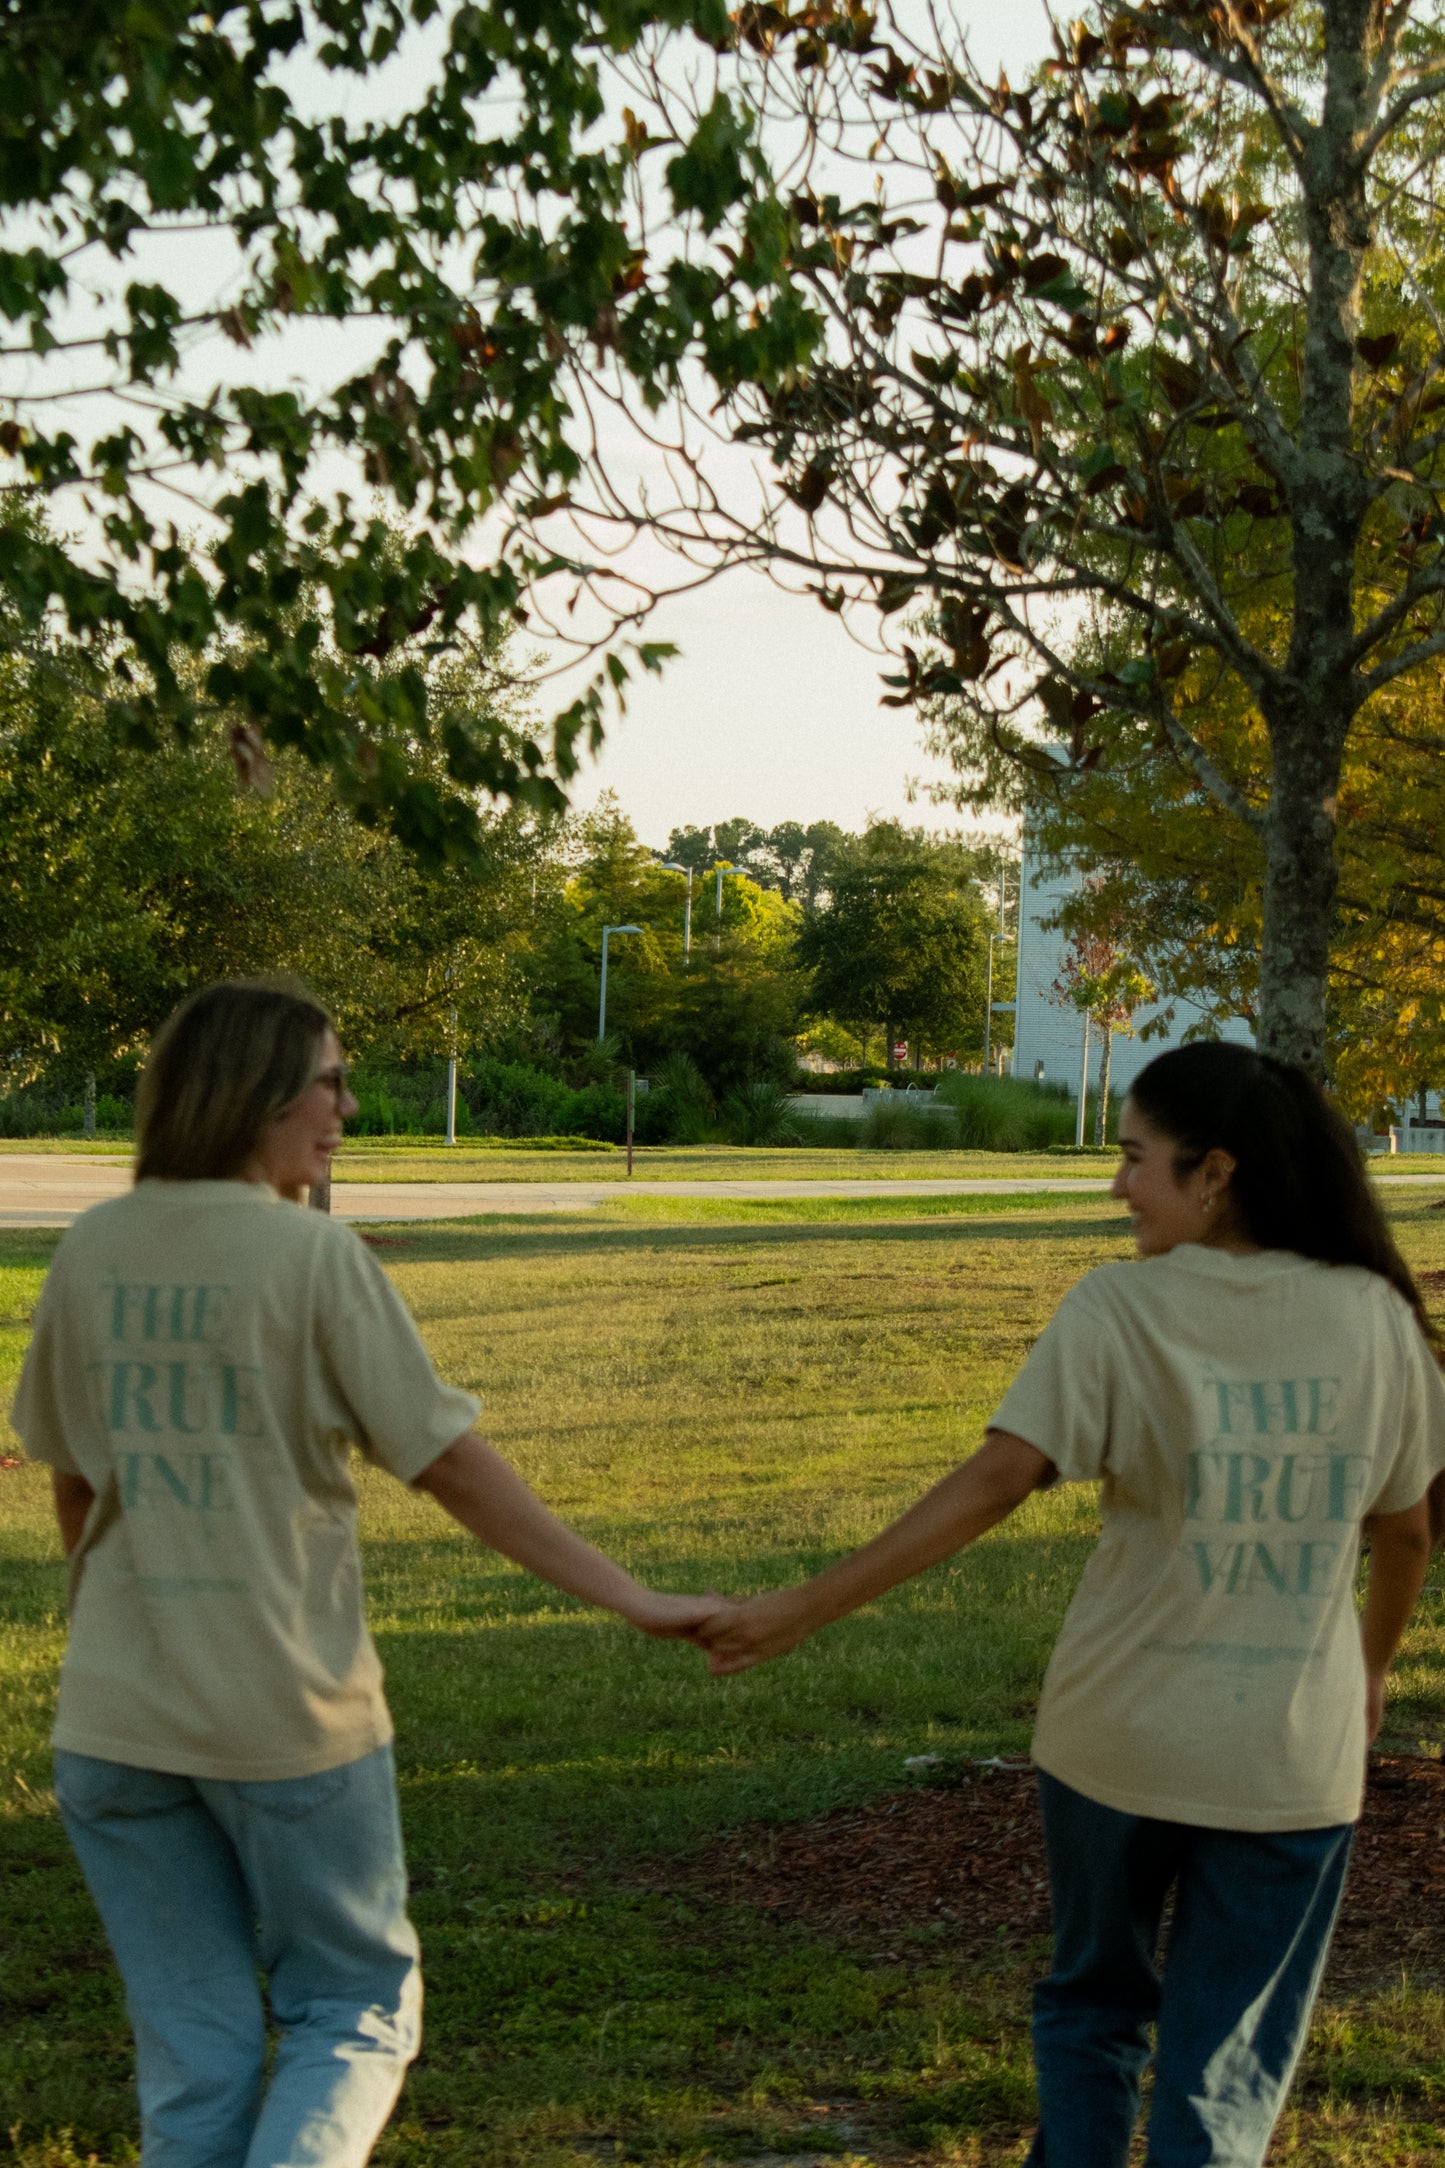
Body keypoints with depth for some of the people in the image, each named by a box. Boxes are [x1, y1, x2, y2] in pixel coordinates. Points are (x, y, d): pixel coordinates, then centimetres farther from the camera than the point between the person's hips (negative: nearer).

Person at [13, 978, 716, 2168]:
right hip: (292, 1712, -4)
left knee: (193, 2047, 14)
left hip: (118, 1715, 5)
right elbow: (452, 1464, -11)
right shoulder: (312, 1254, -11)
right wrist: (626, 1596, -6)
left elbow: (72, 1479, 12)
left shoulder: (89, 1253, 3)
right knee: (357, 2004, 13)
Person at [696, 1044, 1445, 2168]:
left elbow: (994, 1481, -18)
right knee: (1225, 2067, 9)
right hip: (1294, 1757, 1)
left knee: (1094, 2003, 23)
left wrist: (808, 1607, -16)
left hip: (1118, 1732, -1)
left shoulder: (1119, 1307, -10)